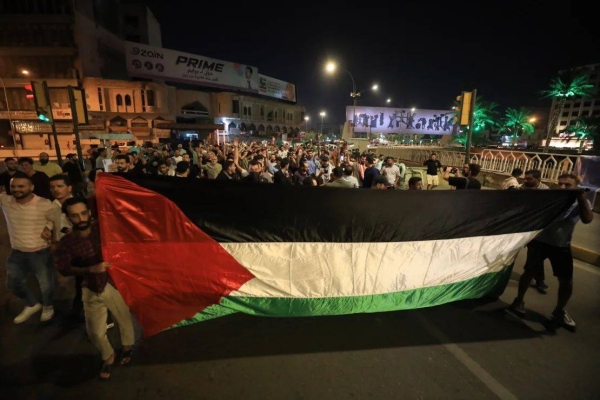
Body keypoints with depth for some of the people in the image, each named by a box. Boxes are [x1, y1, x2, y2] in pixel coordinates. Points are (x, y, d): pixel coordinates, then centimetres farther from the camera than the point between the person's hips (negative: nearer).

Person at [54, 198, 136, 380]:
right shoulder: (66, 242, -9)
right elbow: (64, 269, -13)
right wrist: (91, 269, -27)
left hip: (115, 285, -1)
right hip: (91, 291, 1)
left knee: (124, 320, 16)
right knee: (95, 332, 11)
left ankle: (128, 346, 49)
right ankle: (108, 357, 43)